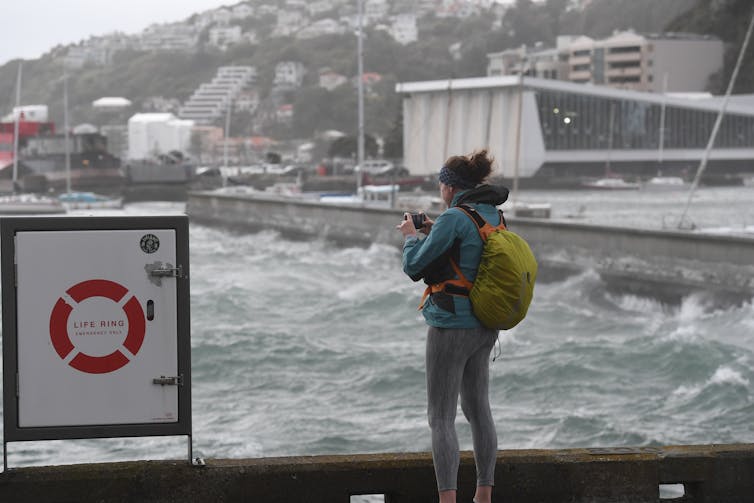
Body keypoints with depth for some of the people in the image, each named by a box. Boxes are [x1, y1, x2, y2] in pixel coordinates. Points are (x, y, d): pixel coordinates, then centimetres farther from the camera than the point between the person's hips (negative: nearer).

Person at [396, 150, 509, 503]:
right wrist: (435, 233, 18)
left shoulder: (454, 218, -18)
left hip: (451, 326, -8)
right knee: (478, 409, 17)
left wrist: (411, 236, 7)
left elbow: (414, 266, -11)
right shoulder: (494, 217, 8)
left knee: (441, 418, -4)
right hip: (484, 328, 8)